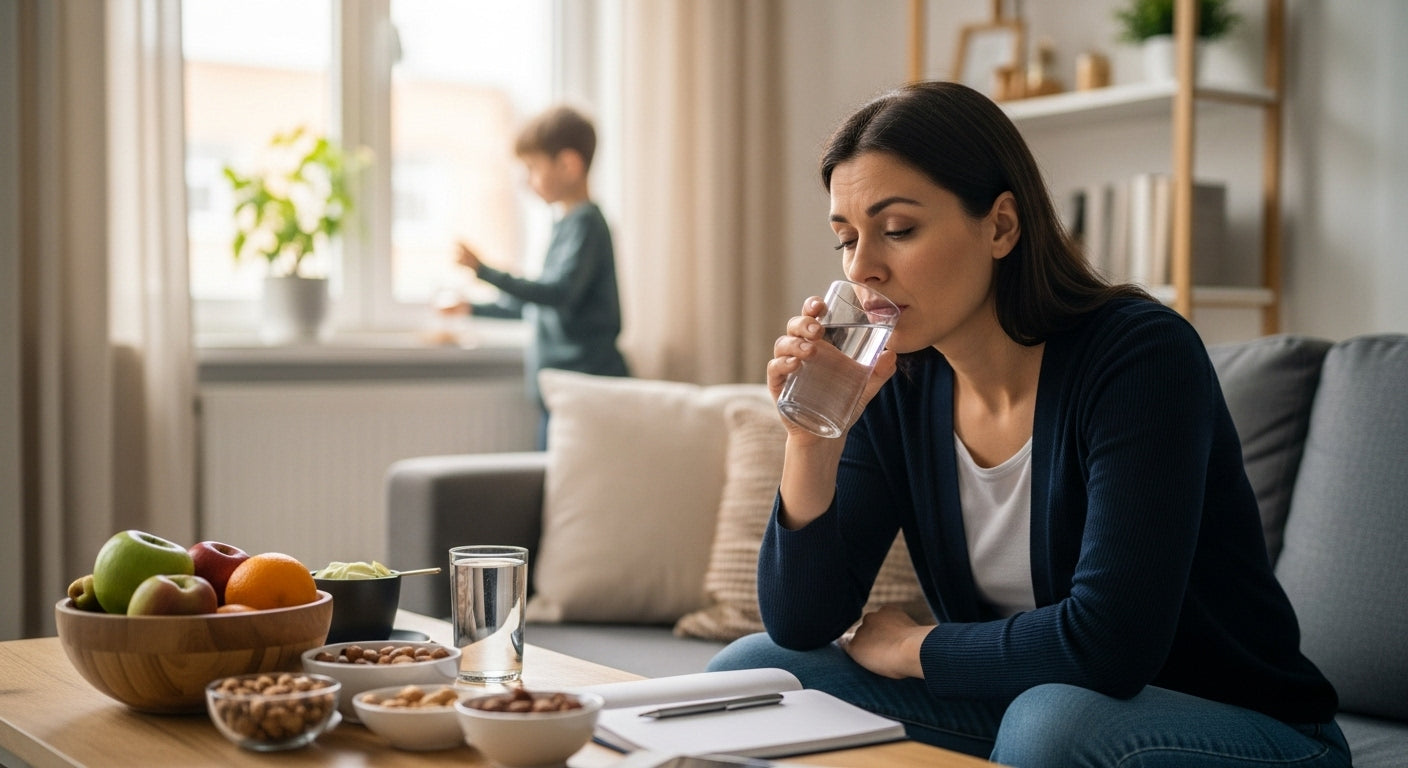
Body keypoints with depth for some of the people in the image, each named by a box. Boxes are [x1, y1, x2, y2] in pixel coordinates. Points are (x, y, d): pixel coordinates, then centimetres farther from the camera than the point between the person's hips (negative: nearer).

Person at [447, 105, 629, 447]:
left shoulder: (585, 223, -11)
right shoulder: (566, 223, 18)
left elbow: (559, 293, -25)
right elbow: (538, 304, 28)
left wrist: (485, 271, -28)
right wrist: (473, 308, 28)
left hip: (585, 385, -10)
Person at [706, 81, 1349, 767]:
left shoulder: (1142, 353, -21)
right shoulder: (894, 386, -3)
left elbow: (1106, 641, -28)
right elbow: (800, 625, -5)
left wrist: (906, 647, -13)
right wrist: (812, 440, -20)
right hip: (1019, 709, 6)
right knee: (748, 671, -5)